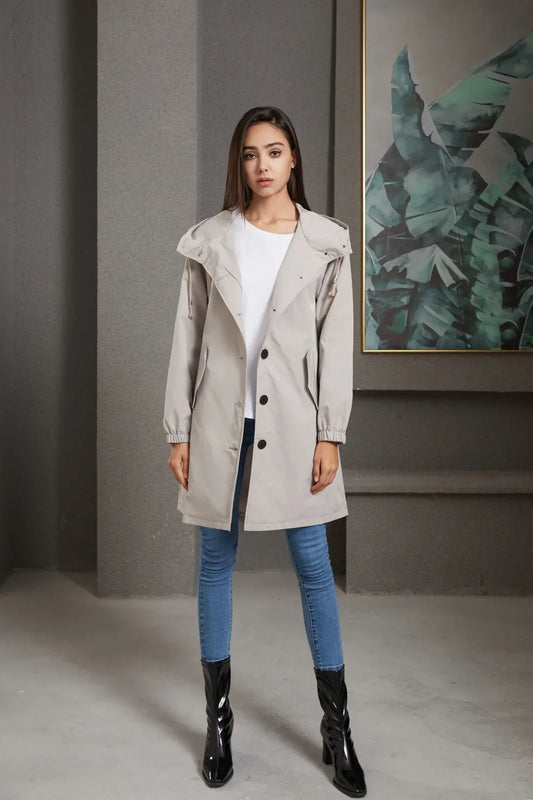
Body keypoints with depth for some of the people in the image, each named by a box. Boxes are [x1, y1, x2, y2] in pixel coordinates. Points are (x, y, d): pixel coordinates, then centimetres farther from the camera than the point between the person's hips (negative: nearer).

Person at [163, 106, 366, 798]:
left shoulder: (326, 243, 2)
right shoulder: (210, 241, 4)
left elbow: (336, 342, 1)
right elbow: (186, 339, 4)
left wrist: (330, 434, -5)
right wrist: (178, 432, 1)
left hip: (292, 422, -1)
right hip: (220, 421, 1)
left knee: (314, 566, 3)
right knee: (216, 563, 9)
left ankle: (337, 727, 19)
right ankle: (219, 719, 26)